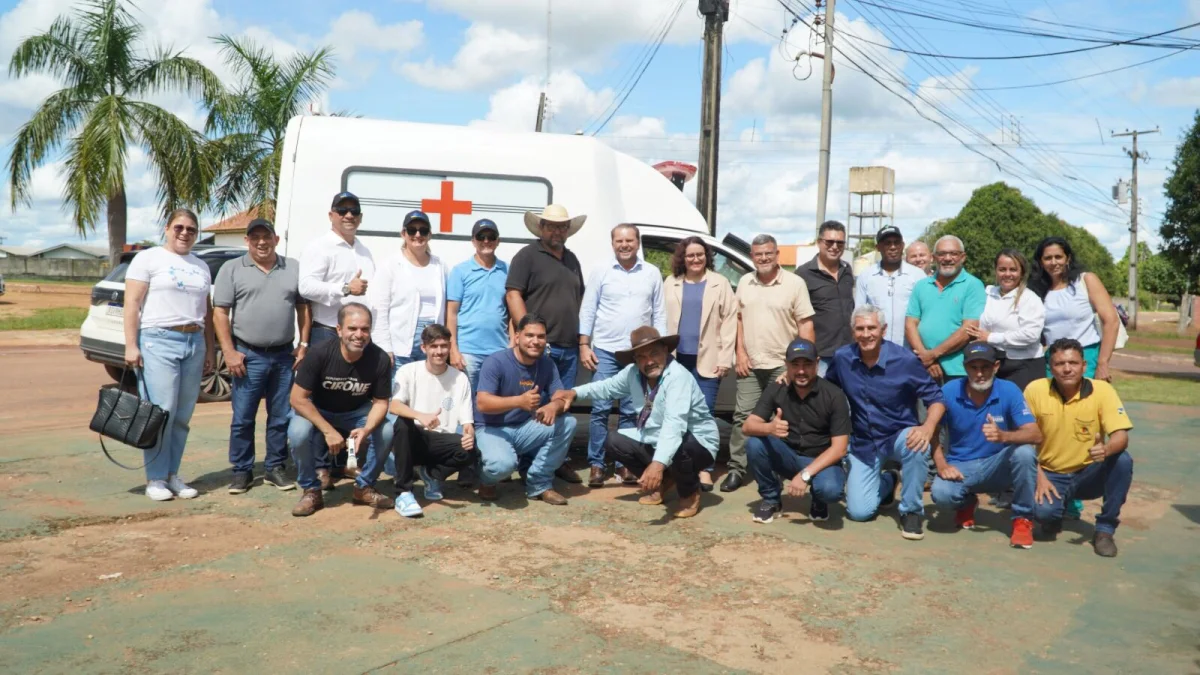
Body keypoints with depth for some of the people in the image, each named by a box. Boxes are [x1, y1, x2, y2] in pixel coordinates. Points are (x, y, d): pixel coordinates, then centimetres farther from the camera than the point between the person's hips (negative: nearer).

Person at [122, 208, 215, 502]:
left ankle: (172, 474, 13)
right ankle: (155, 478, -1)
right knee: (160, 412, -10)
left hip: (194, 343, 5)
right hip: (158, 342, -5)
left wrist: (210, 349, 15)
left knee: (182, 416, 5)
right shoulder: (148, 258, 2)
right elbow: (132, 303, -4)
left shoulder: (201, 266, 19)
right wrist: (131, 345, -12)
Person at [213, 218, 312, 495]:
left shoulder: (294, 269, 9)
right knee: (242, 418, 2)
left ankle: (275, 468, 20)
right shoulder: (232, 269, 2)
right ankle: (242, 471, 14)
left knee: (281, 417, 8)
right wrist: (229, 352, -8)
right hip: (248, 356, -2)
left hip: (284, 356, 2)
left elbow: (304, 307, 11)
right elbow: (220, 313, -1)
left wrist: (304, 345, 3)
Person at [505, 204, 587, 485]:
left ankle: (559, 461, 22)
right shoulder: (527, 256, -3)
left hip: (569, 348, 7)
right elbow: (513, 295, -10)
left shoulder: (572, 259, 19)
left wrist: (582, 339, 17)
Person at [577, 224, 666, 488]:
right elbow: (587, 311, 2)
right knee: (600, 409, -2)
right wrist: (584, 345, -5)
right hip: (605, 351, -1)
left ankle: (624, 464, 16)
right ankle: (597, 465, 6)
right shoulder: (601, 272, 2)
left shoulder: (652, 273, 6)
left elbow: (659, 313, 8)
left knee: (630, 412, 7)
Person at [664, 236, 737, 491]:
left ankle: (705, 470, 3)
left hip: (706, 360, -2)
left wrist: (724, 359, -9)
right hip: (676, 358, 3)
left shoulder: (720, 284, 2)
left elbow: (729, 321, -2)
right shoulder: (670, 283, 10)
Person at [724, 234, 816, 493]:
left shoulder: (795, 283, -4)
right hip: (750, 363, 3)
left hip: (784, 365, -3)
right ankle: (737, 469, 9)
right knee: (743, 416, 3)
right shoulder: (744, 283, 8)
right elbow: (738, 318, 11)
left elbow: (806, 324, -4)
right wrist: (740, 353, 1)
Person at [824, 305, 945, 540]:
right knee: (859, 512, -4)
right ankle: (886, 482, 34)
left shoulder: (905, 360, -19)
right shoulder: (842, 358, -10)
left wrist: (928, 427, -33)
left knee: (917, 446, -40)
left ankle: (911, 511, -14)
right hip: (863, 443, 3)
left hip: (899, 435, -2)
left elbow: (935, 397, -14)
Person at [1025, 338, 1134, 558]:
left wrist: (1106, 449, -43)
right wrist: (1039, 476, -14)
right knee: (1042, 511, -30)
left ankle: (1105, 529, -10)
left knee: (1123, 460, -29)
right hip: (1050, 474, -1)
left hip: (1088, 474, 1)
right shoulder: (1035, 390, -11)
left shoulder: (1102, 390, -13)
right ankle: (1053, 516, 12)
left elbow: (1121, 436, -19)